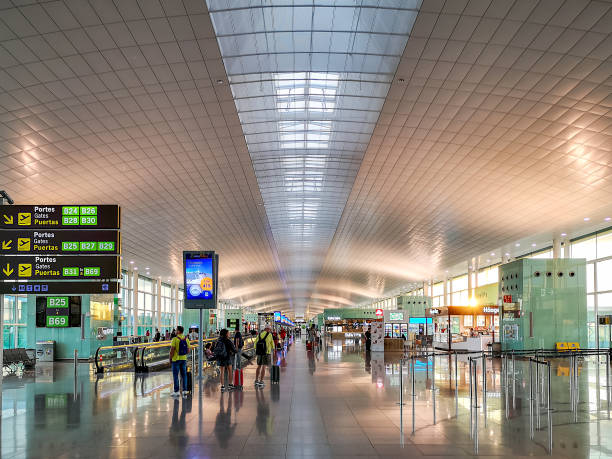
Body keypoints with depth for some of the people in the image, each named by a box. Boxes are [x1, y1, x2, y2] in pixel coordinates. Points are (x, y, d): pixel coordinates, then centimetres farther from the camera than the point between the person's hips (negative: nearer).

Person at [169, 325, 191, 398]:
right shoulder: (186, 339, 3)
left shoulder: (175, 339, -14)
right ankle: (184, 391, 11)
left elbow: (172, 350, -16)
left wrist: (170, 358, -4)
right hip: (184, 359, 5)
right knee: (184, 375, 11)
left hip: (176, 359, -5)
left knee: (175, 375, 3)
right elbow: (188, 350, 6)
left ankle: (176, 391, 4)